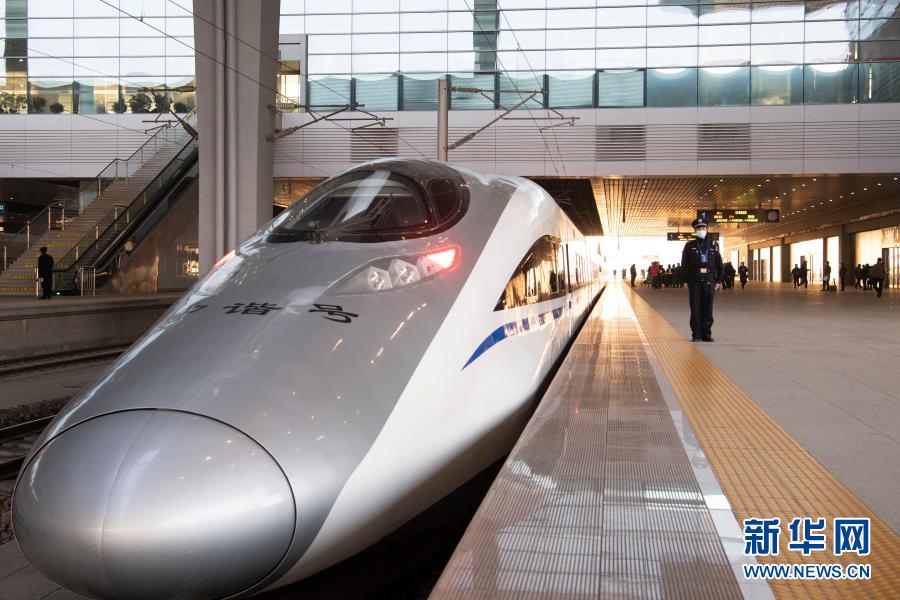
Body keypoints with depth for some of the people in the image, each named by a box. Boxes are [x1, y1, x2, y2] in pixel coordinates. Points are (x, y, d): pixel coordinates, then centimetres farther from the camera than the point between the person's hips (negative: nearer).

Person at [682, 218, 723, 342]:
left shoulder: (713, 245, 9)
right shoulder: (689, 246, 5)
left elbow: (719, 265, 10)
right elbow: (684, 265, 3)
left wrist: (718, 281, 4)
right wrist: (685, 281, -3)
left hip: (709, 281, 1)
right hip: (694, 281, -1)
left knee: (708, 309, 3)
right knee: (695, 309, -1)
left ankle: (706, 335, 10)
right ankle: (696, 335, 4)